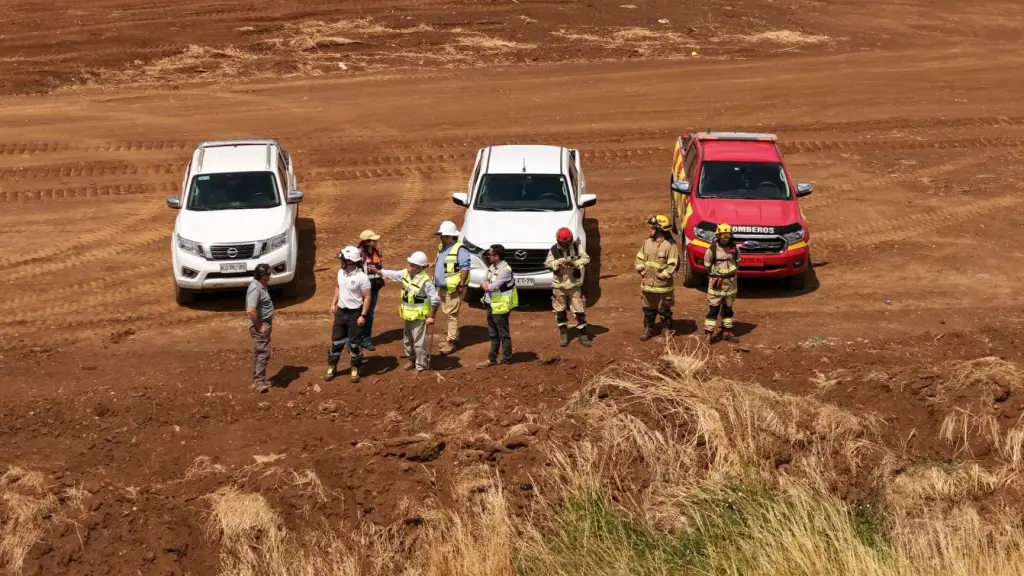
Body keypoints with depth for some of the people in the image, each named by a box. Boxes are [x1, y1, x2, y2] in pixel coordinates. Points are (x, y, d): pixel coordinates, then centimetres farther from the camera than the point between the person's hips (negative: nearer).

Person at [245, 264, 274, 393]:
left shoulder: (261, 286, 11)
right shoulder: (255, 289, -22)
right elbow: (251, 311, -31)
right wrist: (259, 326, -22)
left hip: (264, 324, 10)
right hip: (260, 326, -10)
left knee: (258, 353, 14)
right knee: (263, 353, -10)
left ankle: (257, 381, 21)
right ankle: (259, 382, -10)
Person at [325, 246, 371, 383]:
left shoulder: (361, 277, -20)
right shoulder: (341, 272, -1)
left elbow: (367, 297, -16)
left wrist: (363, 316, -18)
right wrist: (333, 303, 13)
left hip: (355, 313, -6)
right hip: (341, 311, 6)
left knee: (355, 343, 6)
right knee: (336, 341, 12)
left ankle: (355, 370, 20)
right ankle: (332, 367, 25)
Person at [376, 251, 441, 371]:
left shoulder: (425, 281, -25)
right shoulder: (406, 273, -3)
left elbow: (435, 300, -21)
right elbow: (392, 274, 13)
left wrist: (431, 317, -17)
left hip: (419, 317, -8)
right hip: (408, 315, 8)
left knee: (419, 342, 0)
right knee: (407, 339, 22)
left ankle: (420, 366, 14)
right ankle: (412, 359, 40)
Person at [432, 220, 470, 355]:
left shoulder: (459, 249, -17)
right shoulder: (442, 247, 12)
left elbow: (465, 268, -19)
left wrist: (461, 285, -20)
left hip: (453, 289, -9)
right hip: (442, 288, 9)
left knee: (451, 315, -8)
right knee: (448, 314, 16)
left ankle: (451, 342, -6)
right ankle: (453, 337, 26)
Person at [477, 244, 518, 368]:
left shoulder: (505, 270, -21)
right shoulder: (492, 267, 9)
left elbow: (492, 287, -23)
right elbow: (485, 284, 11)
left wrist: (486, 285, -3)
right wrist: (487, 285, -11)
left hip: (500, 306, -9)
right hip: (490, 305, 9)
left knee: (503, 334, 2)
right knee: (493, 334, 16)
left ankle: (507, 359, 11)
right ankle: (492, 358, 24)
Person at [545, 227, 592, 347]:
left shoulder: (576, 247, -4)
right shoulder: (554, 250, -5)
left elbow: (586, 258, -7)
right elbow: (547, 264, -8)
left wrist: (575, 263, -23)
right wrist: (558, 262, -24)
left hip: (574, 284, 0)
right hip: (559, 285, 0)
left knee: (579, 310, -1)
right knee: (560, 311, 8)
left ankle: (583, 334, 9)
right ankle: (563, 333, 23)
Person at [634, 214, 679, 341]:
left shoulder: (670, 244, -14)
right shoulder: (648, 242, 4)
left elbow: (672, 266, -16)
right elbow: (639, 258, 12)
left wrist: (660, 277, -15)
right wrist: (642, 272, -2)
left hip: (663, 286, -5)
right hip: (647, 284, 5)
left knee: (664, 311, 7)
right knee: (648, 310, 15)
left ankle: (668, 331, 22)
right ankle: (648, 330, 27)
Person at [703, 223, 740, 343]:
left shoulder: (735, 249, 2)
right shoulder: (712, 250, -10)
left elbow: (737, 263, 13)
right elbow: (707, 266, -3)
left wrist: (732, 274, 2)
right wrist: (715, 276, -6)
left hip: (731, 284, 4)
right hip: (716, 285, -4)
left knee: (728, 309, 14)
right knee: (713, 309, -7)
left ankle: (727, 333, 23)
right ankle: (708, 334, -6)